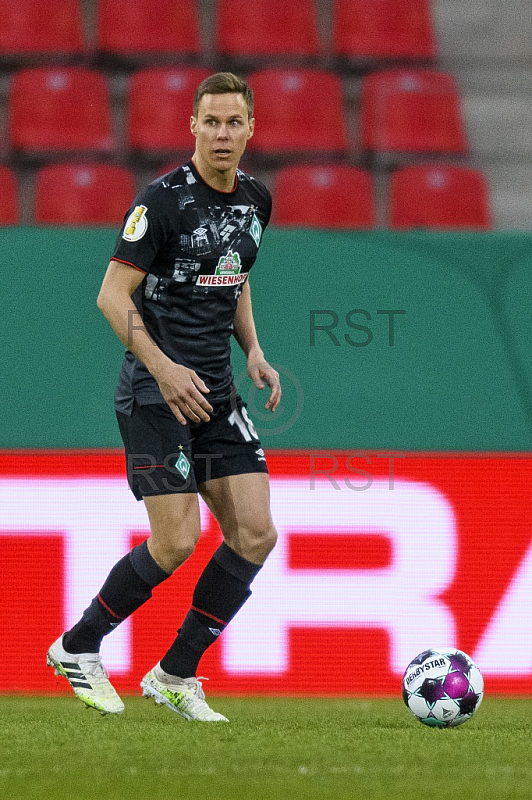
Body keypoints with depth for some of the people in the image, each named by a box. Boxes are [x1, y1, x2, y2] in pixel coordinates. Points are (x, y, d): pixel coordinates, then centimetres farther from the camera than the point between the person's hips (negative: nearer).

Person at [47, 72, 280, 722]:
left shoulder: (255, 200, 9)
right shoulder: (164, 200, -13)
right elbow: (113, 295, -14)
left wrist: (253, 352, 9)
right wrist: (163, 367, -23)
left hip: (216, 393, 7)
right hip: (155, 393, -7)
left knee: (255, 533, -3)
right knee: (177, 543, -13)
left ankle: (174, 676, 8)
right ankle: (76, 650, 8)